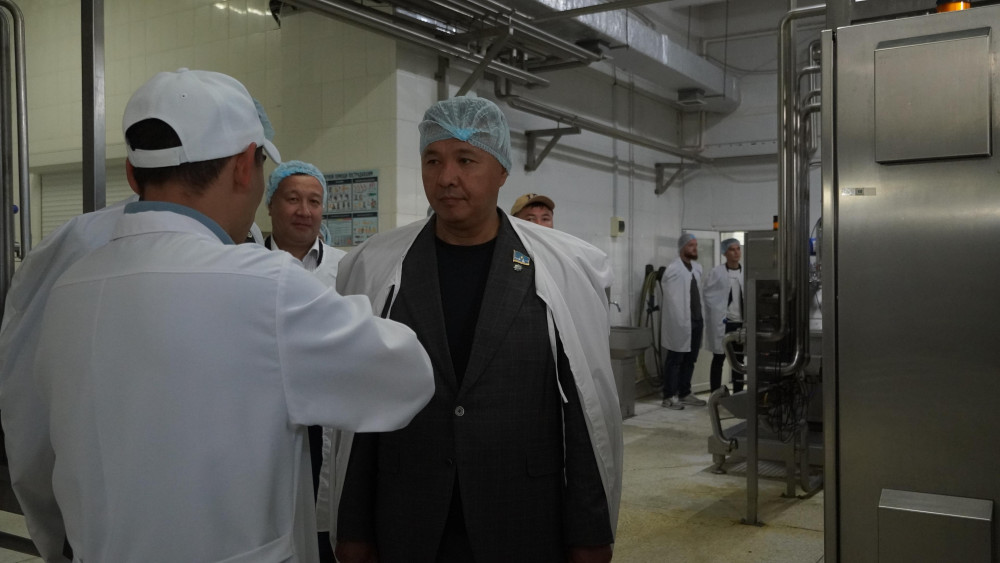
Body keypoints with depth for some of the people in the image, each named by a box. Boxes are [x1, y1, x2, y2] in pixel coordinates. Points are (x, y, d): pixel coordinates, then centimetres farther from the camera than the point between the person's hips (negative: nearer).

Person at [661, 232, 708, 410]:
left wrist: (702, 318, 11)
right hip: (680, 323, -7)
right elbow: (672, 299, -11)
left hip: (696, 321, 7)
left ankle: (685, 393, 22)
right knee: (675, 360, -1)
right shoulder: (673, 269, -10)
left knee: (690, 360, 12)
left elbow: (699, 294, 17)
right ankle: (669, 397, 5)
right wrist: (680, 321, -13)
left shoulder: (697, 268, 14)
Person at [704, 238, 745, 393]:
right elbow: (708, 296, -4)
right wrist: (716, 317, -8)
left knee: (738, 360, 11)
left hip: (741, 323, 4)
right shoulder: (716, 272, -5)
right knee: (718, 359, 3)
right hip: (722, 323, -4)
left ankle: (738, 394, 22)